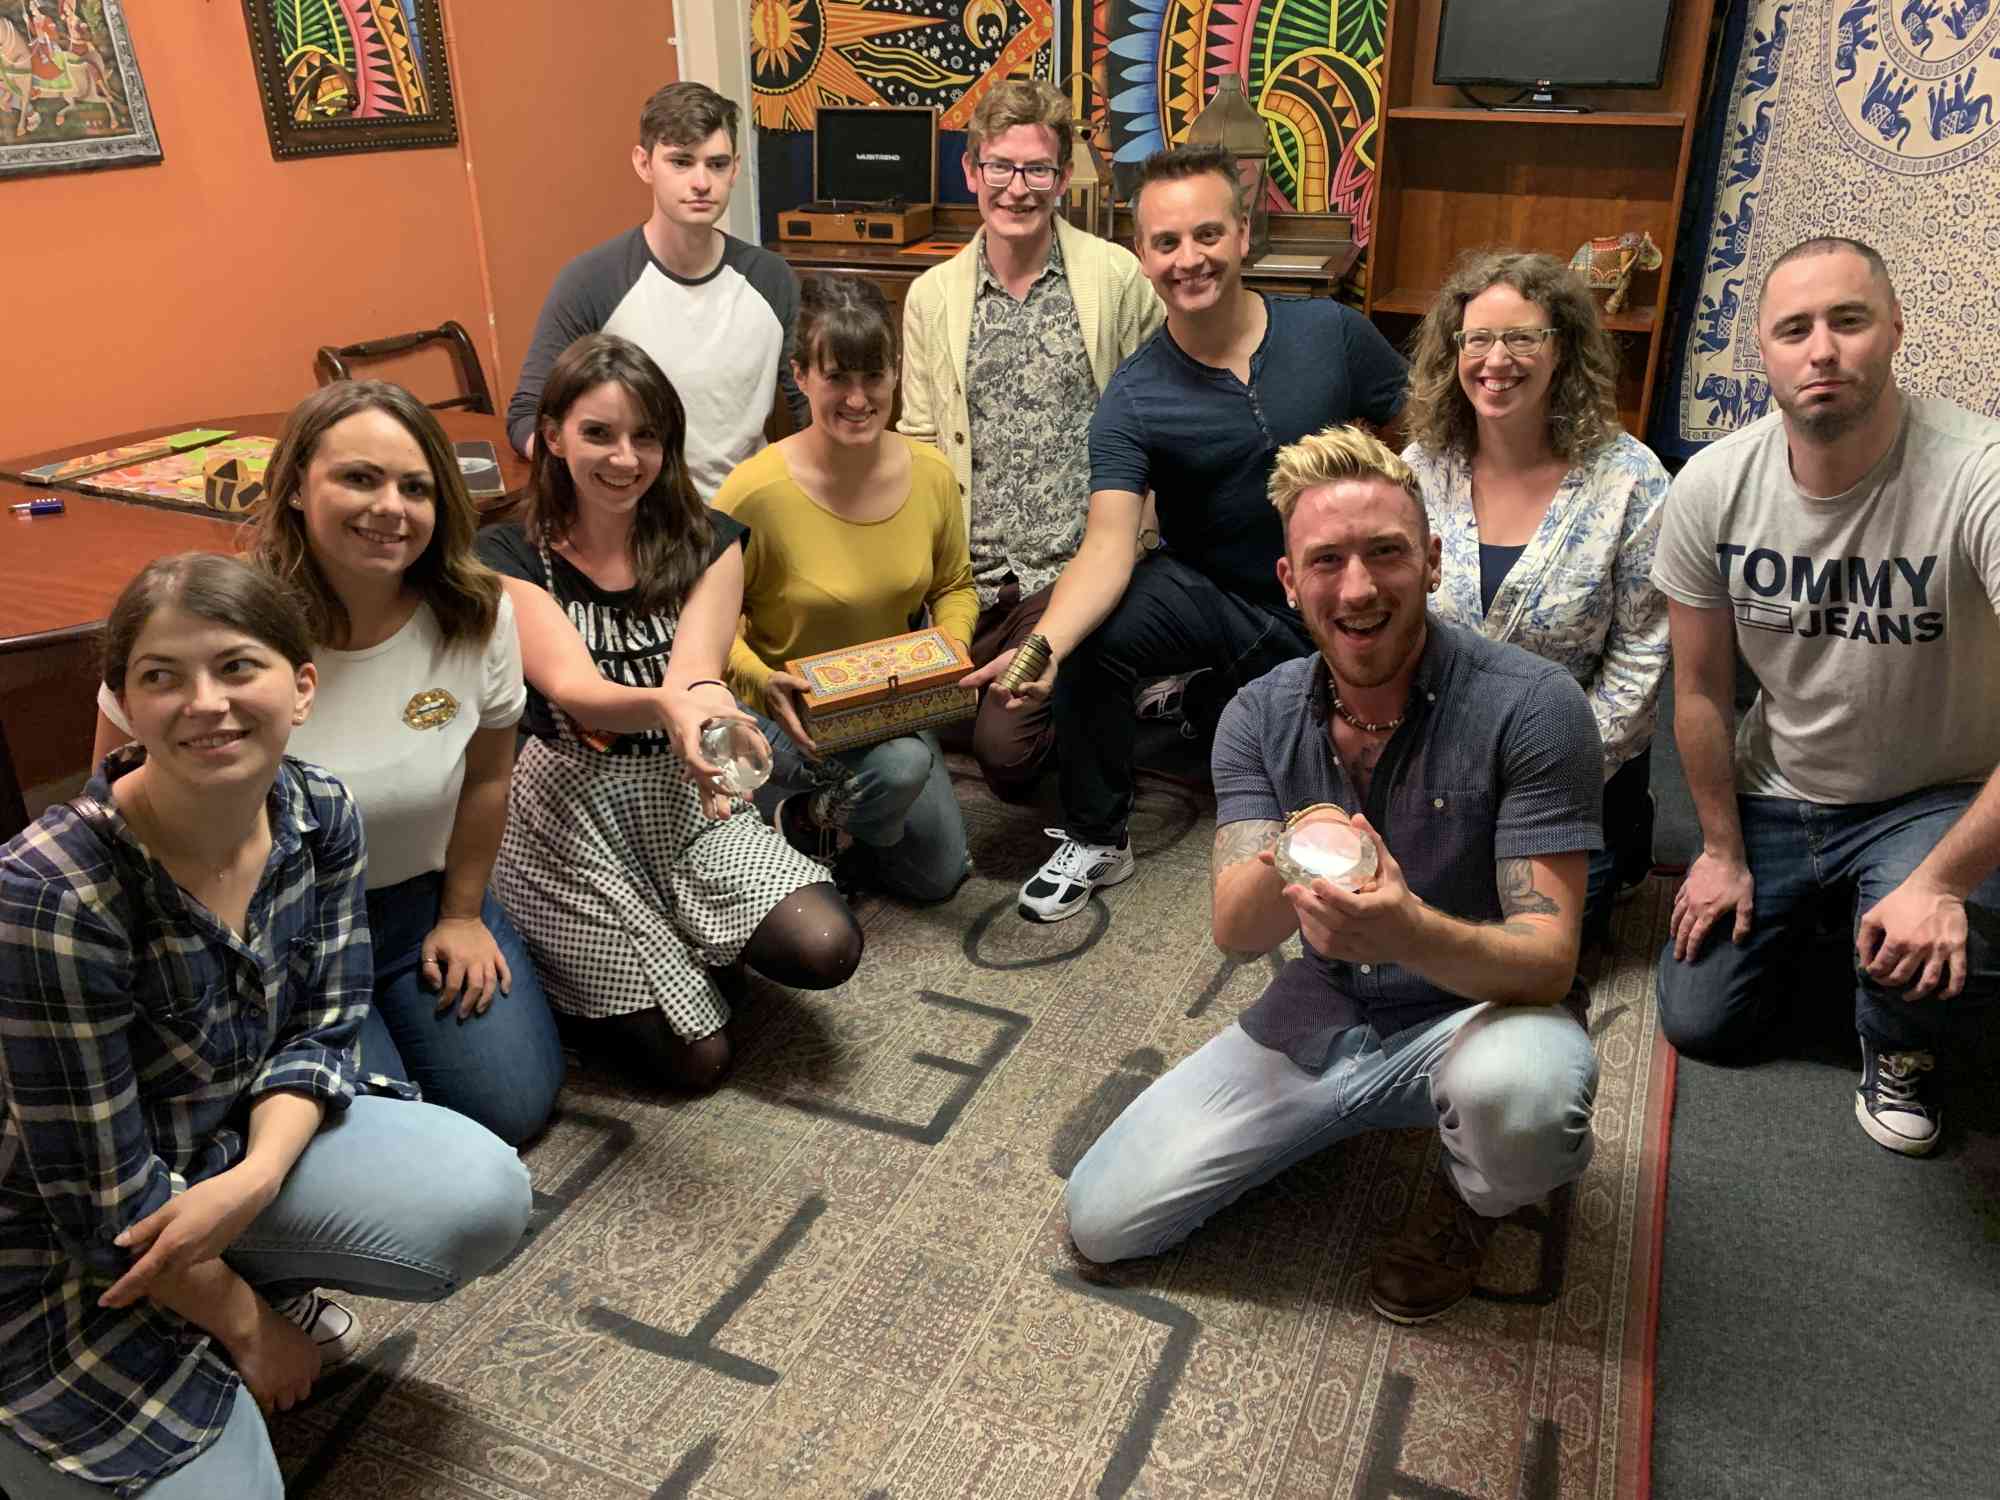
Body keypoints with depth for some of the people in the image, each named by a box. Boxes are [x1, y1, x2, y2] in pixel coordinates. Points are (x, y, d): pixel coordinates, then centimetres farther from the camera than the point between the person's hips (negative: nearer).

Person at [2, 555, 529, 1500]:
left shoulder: (320, 815, -13)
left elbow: (322, 1030, -6)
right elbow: (105, 1198, -22)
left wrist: (255, 1180, -25)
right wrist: (245, 1328, -11)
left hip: (241, 1144, 5)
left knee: (484, 1199, -15)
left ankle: (269, 1280, 10)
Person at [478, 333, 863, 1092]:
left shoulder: (705, 542, -1)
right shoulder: (508, 558, -9)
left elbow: (695, 679, -16)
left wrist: (703, 706, -42)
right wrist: (670, 704, -48)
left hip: (687, 798, 3)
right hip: (572, 814, -3)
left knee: (826, 950, -19)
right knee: (696, 1058, -8)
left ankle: (693, 937, 14)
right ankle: (565, 973, 22)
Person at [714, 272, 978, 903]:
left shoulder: (930, 473, -11)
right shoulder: (756, 492, -25)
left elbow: (955, 586, 5)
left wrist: (951, 649, -14)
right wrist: (762, 680, -30)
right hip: (785, 710, -5)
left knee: (938, 876, 10)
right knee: (901, 764, -35)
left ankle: (823, 812, 35)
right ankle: (807, 820, -1)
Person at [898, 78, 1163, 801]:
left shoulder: (1118, 278, 0)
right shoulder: (931, 295, 10)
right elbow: (918, 440, 12)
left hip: (1075, 570, -4)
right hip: (970, 576, 4)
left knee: (1005, 746, -17)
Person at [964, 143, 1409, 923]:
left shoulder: (1330, 331, -8)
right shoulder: (1133, 400, -14)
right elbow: (1108, 545, -25)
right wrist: (1046, 644, -45)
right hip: (1213, 593, -1)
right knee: (1094, 635, -31)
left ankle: (1222, 700, 25)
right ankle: (1095, 840, -6)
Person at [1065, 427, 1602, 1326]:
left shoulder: (1530, 706, -20)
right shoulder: (1260, 717, -7)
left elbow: (1548, 958, -24)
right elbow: (1236, 932, -15)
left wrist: (1410, 932, -48)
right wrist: (1287, 870, -40)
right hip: (1320, 1014, 4)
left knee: (1520, 1084, -41)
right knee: (1101, 1218, -3)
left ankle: (1475, 1196, 0)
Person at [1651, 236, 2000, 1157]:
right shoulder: (1711, 487, -14)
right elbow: (1701, 688, -4)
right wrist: (1723, 852, 1)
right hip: (1773, 797, 4)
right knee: (1699, 1025, 6)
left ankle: (1900, 1054, 5)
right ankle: (1811, 912, 38)